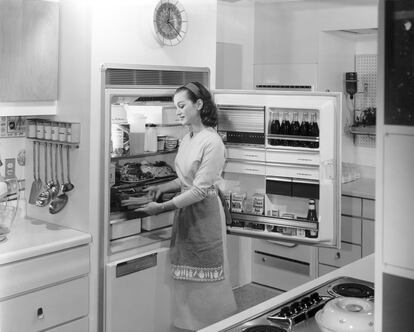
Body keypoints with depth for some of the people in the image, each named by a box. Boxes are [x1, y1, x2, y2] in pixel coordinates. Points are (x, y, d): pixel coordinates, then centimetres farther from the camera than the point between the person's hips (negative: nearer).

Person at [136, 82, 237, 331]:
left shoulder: (212, 142, -17)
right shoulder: (187, 139, 8)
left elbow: (200, 190, -20)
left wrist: (162, 208, -21)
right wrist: (163, 187, -1)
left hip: (204, 213, -8)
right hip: (185, 212, 8)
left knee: (206, 278, 3)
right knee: (187, 278, 13)